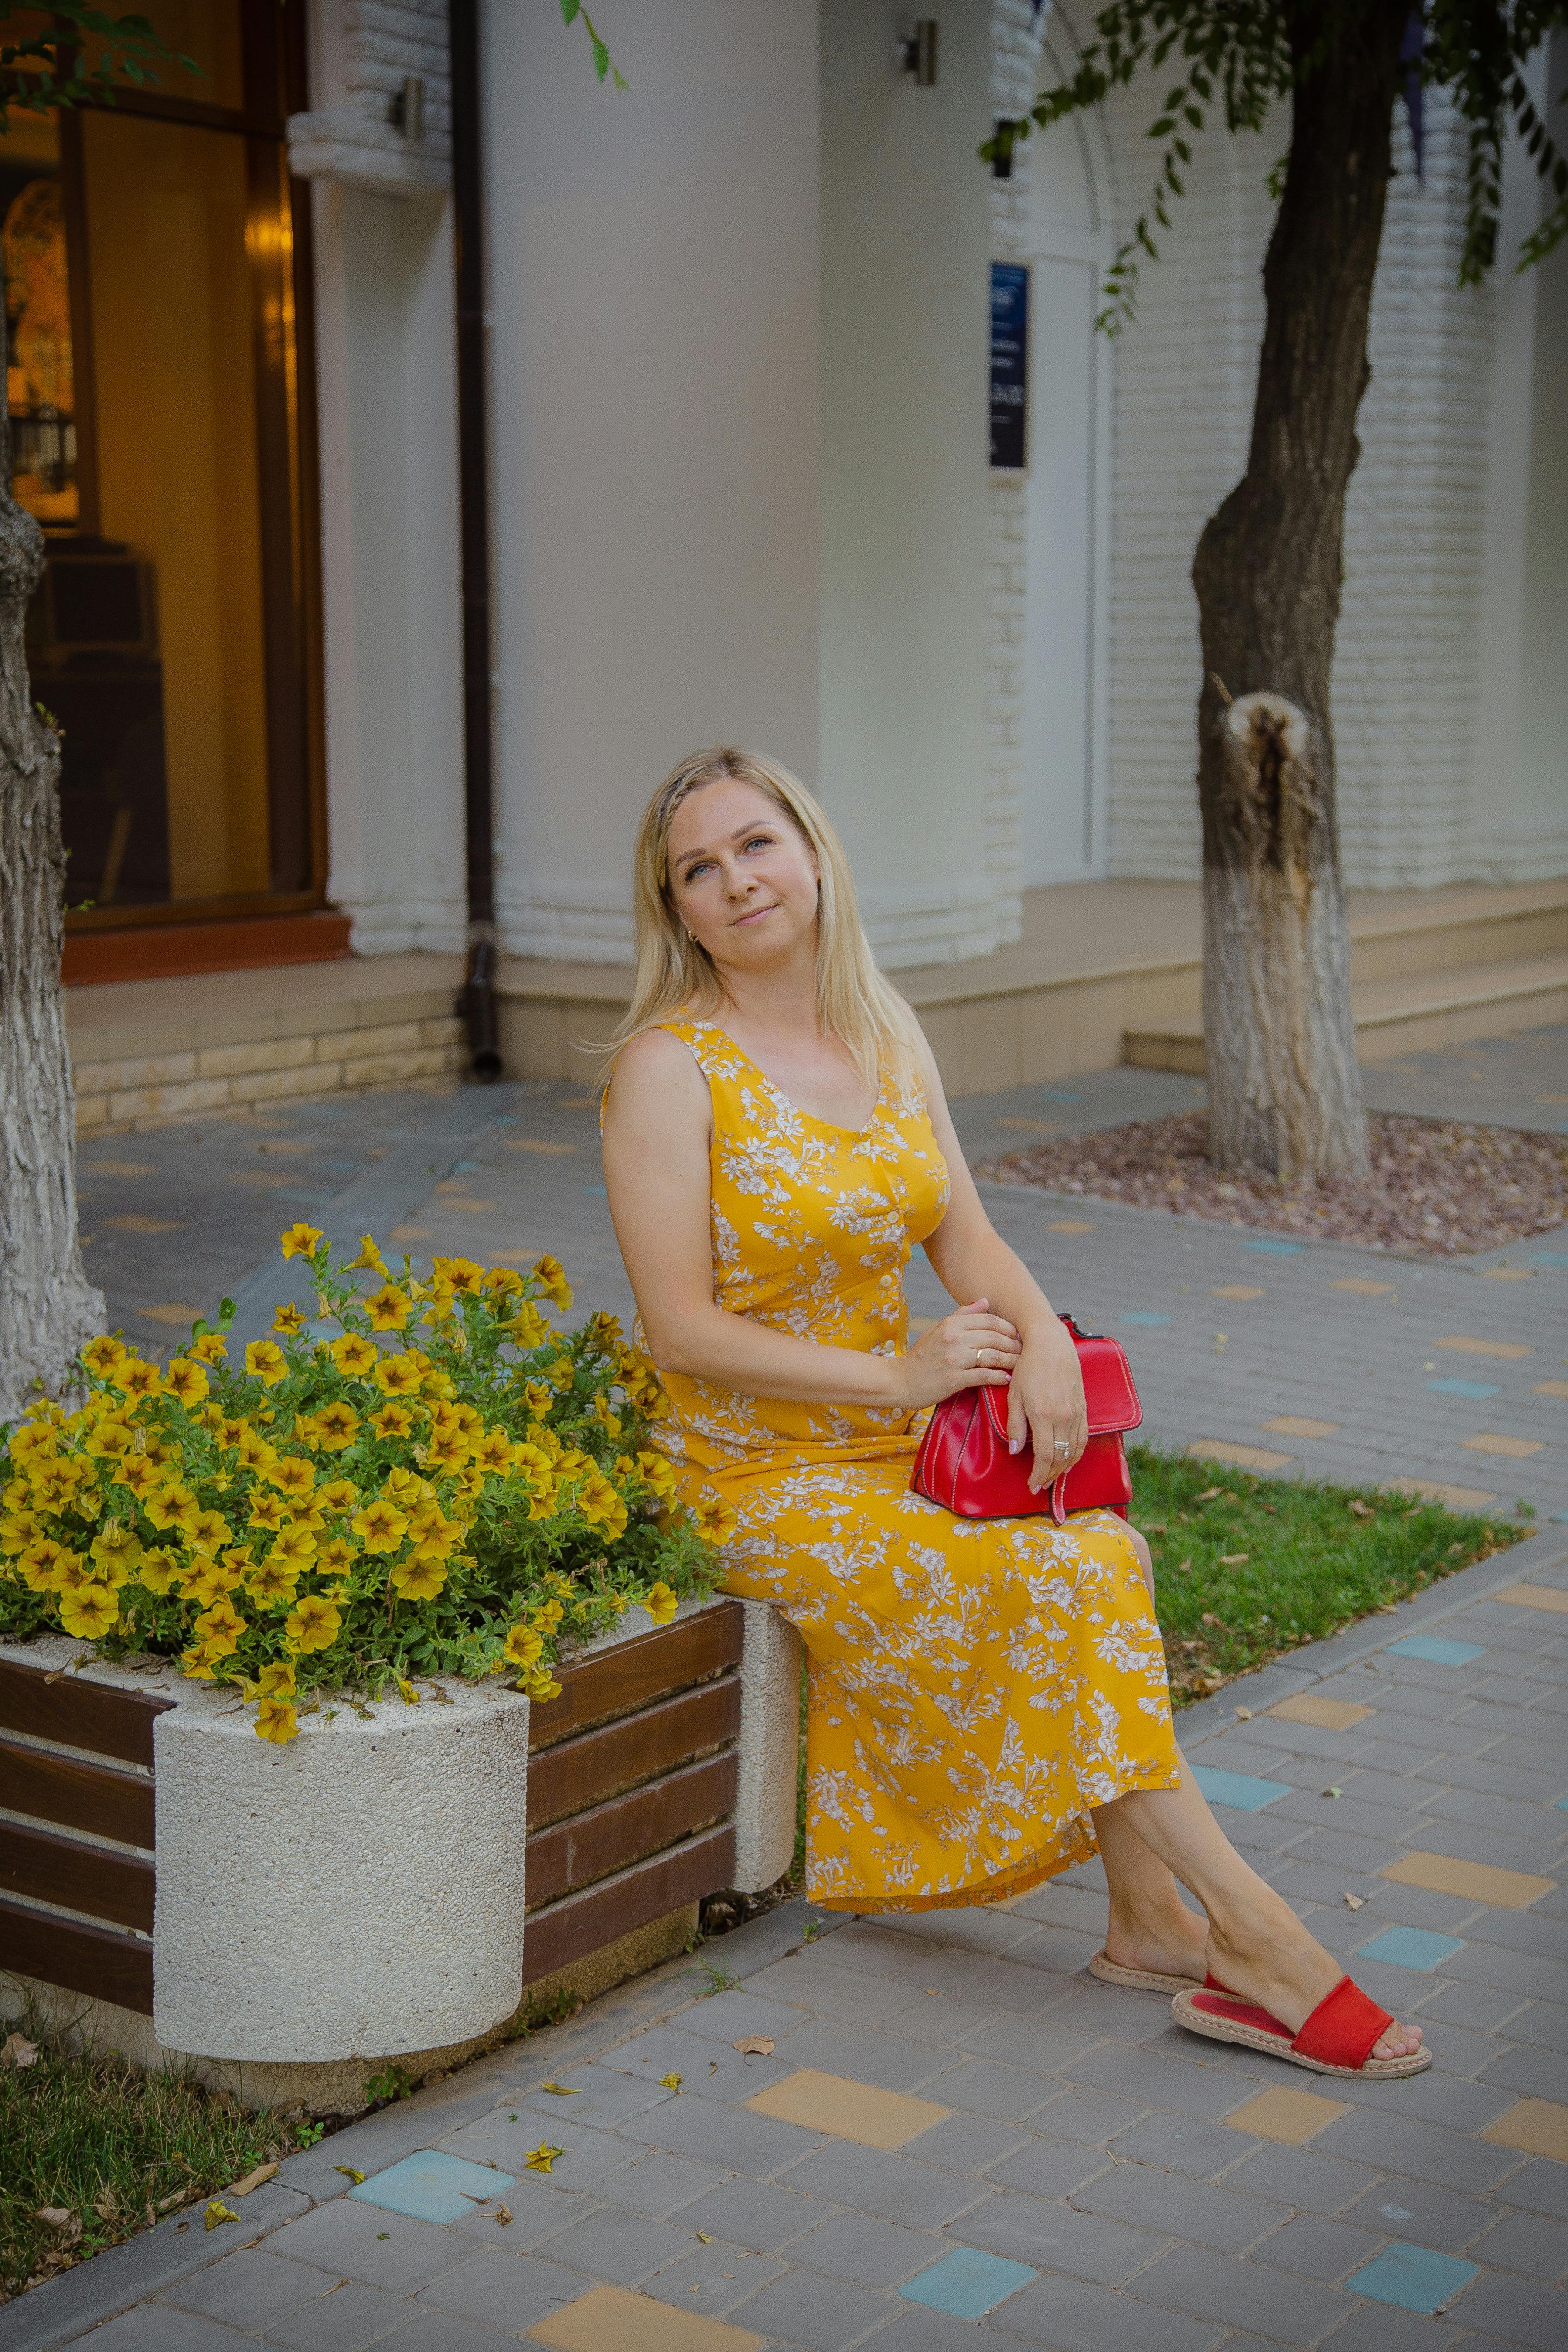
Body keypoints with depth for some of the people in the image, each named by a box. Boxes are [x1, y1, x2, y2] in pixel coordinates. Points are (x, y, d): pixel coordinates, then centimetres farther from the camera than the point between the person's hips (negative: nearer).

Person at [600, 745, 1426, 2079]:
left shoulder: (888, 1041, 8)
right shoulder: (669, 1069, -11)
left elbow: (971, 1243, 9)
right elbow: (681, 1331, -15)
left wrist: (1042, 1339, -13)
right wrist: (900, 1374, -19)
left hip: (905, 1457, 6)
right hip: (762, 1477, -6)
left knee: (1108, 1554, -21)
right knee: (1059, 1586, -24)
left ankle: (1150, 1919, -15)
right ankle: (1249, 1927, -16)